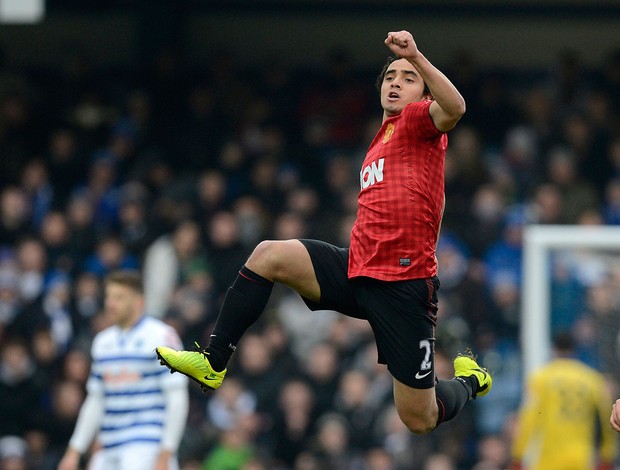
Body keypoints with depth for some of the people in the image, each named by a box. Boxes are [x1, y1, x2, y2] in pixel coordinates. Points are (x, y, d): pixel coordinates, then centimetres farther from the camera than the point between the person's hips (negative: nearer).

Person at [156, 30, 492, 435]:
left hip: (403, 285, -8)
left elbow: (453, 107, -28)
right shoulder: (380, 142, 22)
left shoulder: (417, 119, -3)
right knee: (269, 255, -10)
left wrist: (416, 57, -40)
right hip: (358, 270, 8)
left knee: (420, 420, -3)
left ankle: (469, 380, 31)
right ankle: (213, 363, -4)